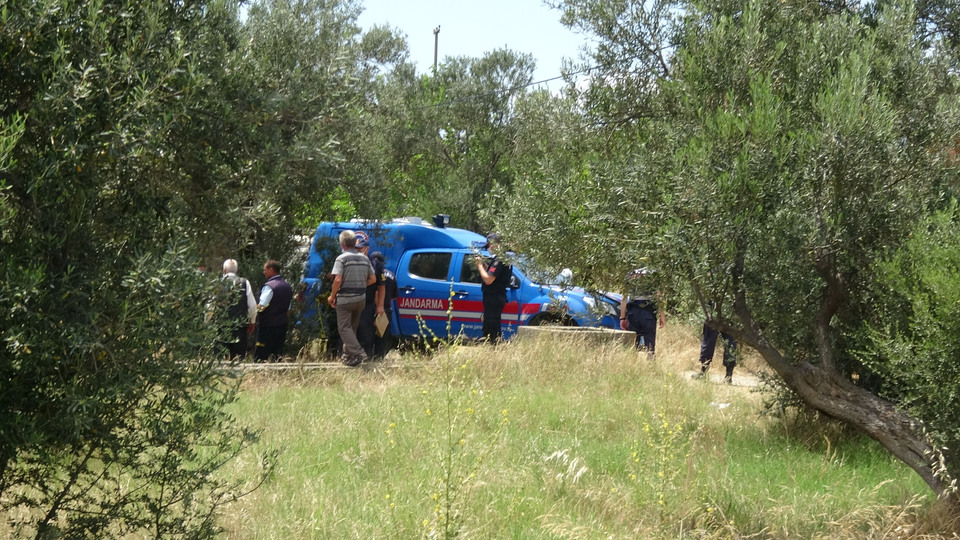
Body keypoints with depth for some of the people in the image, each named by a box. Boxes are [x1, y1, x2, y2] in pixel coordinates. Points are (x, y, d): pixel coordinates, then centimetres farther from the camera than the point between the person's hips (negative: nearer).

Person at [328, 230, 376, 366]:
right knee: (352, 327, 17)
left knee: (344, 327, -3)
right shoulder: (364, 258, 9)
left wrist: (332, 296, -7)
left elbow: (338, 279, -19)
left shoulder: (342, 258, -11)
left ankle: (358, 352, -19)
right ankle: (348, 355, 21)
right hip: (361, 299, 6)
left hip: (345, 299, -6)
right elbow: (373, 279, 10)